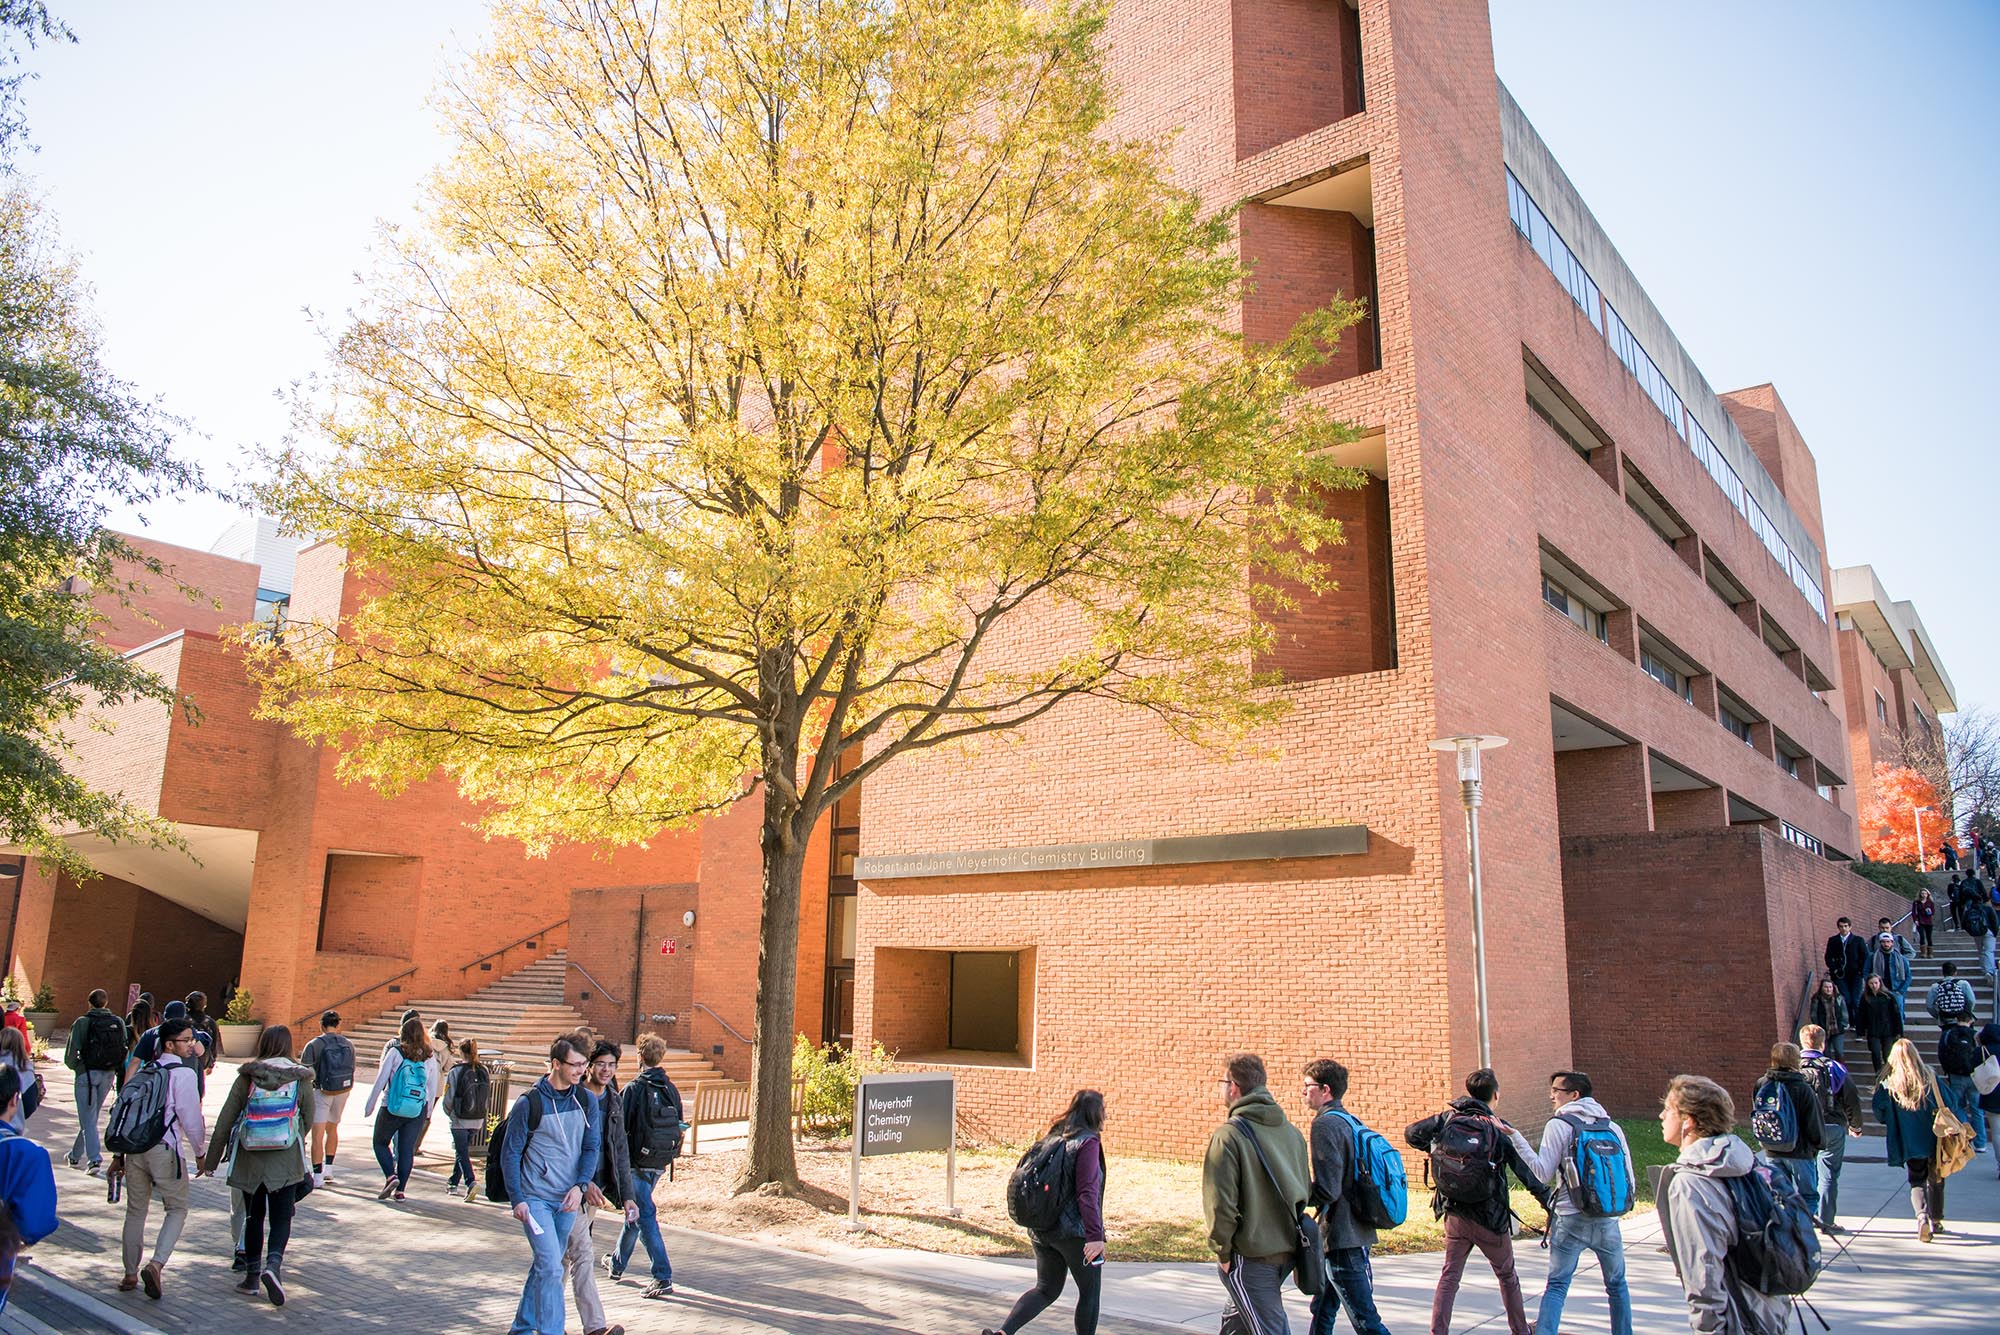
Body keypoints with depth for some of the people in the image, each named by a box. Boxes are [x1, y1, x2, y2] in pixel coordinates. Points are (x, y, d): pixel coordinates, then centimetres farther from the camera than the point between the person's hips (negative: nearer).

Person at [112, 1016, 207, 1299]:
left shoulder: (144, 1069, 11)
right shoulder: (184, 1074, -10)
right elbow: (191, 1118, -10)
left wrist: (120, 1153, 22)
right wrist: (200, 1153, 3)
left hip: (134, 1147, 6)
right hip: (165, 1149, -6)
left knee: (136, 1210, 17)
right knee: (177, 1209, 6)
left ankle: (130, 1274, 22)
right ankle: (156, 1265, -11)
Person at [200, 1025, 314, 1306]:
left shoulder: (246, 1077, -1)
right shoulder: (300, 1079, -2)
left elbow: (225, 1119, 0)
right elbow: (309, 1119, 5)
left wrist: (211, 1159, 9)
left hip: (250, 1158, 1)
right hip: (286, 1160, -1)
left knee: (253, 1216, 17)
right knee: (281, 1218, 4)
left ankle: (252, 1275, 22)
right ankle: (273, 1264, -20)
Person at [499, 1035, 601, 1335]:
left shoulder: (585, 1100, 2)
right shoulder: (529, 1102, -11)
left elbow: (591, 1146, 4)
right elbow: (510, 1152, -5)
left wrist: (579, 1186, -10)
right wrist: (517, 1198, -9)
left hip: (567, 1199, 5)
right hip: (535, 1198, -5)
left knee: (544, 1266, 15)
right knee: (551, 1267, -13)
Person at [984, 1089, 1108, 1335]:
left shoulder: (1053, 1137, 9)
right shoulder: (1088, 1142, -14)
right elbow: (1087, 1192, -23)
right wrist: (1095, 1235, -26)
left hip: (1041, 1229, 7)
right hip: (1075, 1231, -7)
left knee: (1046, 1289, 16)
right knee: (1090, 1292, 12)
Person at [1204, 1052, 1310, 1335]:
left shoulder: (1229, 1135, -17)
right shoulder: (1291, 1131, 6)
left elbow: (1220, 1201, -19)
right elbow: (1305, 1188, 15)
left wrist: (1222, 1250, -7)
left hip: (1250, 1256, -7)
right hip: (1289, 1249, 8)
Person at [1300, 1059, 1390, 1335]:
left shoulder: (1325, 1124, -17)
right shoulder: (1351, 1121, 11)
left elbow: (1326, 1190, -22)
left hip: (1342, 1240, -10)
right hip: (1357, 1233, 10)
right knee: (1322, 1311, 18)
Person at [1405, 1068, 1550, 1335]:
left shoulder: (1449, 1118, -3)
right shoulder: (1500, 1129, -9)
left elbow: (1412, 1133, -7)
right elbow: (1528, 1172, -10)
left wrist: (1434, 1150, 10)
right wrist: (1548, 1201, -4)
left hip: (1454, 1215, 2)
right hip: (1491, 1218, -2)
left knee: (1449, 1275, 8)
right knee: (1507, 1276, 20)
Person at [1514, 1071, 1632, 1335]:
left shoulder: (1558, 1125, -5)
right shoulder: (1613, 1127, 7)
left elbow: (1543, 1173, -11)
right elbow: (1630, 1180, 9)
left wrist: (1515, 1138, -11)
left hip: (1570, 1221, -3)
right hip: (1608, 1221, 3)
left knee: (1557, 1286, 2)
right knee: (1617, 1284, 21)